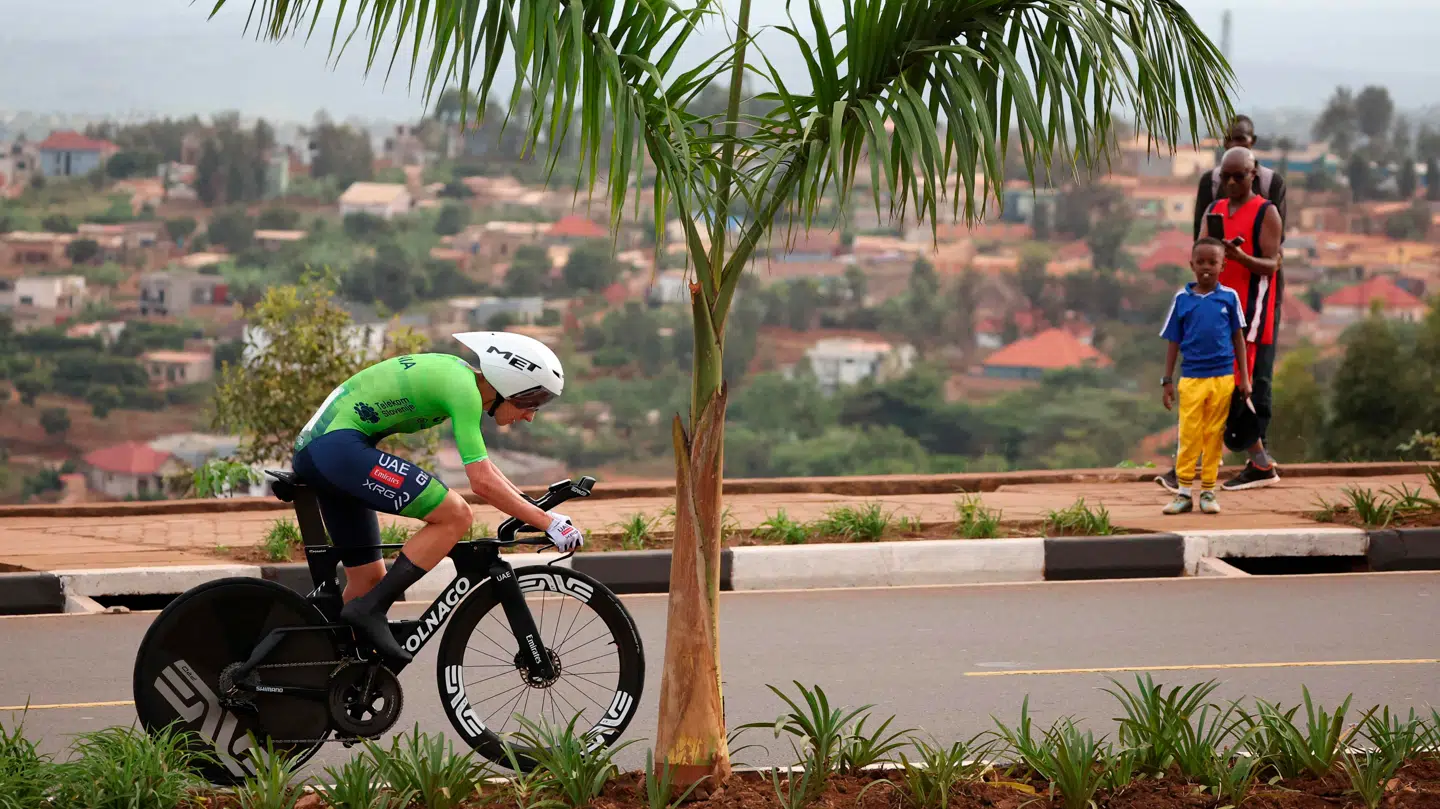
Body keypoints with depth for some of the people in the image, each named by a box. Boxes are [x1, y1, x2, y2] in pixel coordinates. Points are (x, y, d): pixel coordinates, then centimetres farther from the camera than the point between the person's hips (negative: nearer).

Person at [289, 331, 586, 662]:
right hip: (338, 445, -11)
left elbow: (479, 463, 27)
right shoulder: (463, 389, -14)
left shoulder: (458, 374, 15)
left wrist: (531, 506, 22)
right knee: (455, 515, -15)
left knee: (368, 580, 14)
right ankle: (370, 610, -15)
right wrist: (546, 521, -11)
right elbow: (483, 481, -18)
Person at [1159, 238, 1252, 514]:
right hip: (1191, 377, 0)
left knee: (1214, 435, 5)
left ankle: (1208, 491, 13)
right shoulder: (1182, 299, 2)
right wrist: (1167, 381, 5)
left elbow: (1238, 338, 8)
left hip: (1222, 377, 0)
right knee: (1189, 434, -2)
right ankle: (1184, 492, 3)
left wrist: (1244, 377, 6)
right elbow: (1173, 342, 7)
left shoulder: (1229, 297, 2)